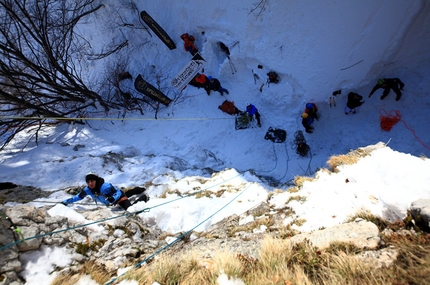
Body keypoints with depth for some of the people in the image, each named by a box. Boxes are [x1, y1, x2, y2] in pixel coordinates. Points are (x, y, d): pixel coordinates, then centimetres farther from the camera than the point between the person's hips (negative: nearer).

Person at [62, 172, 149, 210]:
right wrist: (66, 201, -8)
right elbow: (78, 197, -3)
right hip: (111, 201, 8)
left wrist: (112, 199, -52)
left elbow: (118, 193, -34)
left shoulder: (105, 186, -38)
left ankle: (143, 197, -2)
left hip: (119, 197, -8)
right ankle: (139, 189, 55)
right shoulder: (87, 190, -18)